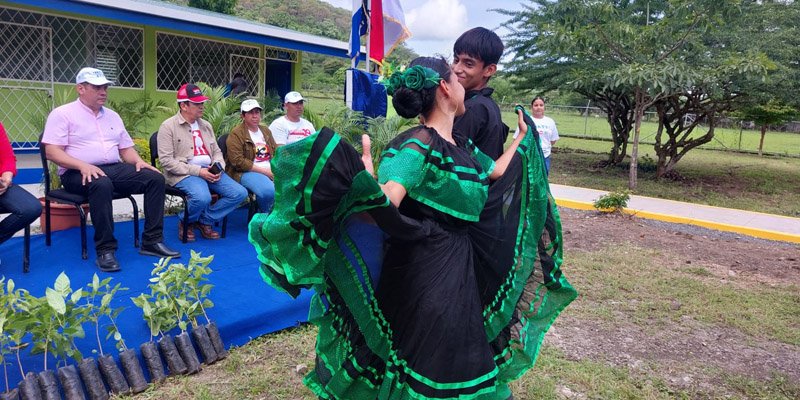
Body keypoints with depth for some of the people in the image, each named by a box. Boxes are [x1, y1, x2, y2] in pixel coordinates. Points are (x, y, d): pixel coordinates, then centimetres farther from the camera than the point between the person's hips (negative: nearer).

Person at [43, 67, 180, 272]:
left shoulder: (112, 116, 20)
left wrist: (139, 161, -2)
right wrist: (82, 165, -25)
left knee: (155, 178, -16)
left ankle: (152, 241, -16)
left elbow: (126, 148, 21)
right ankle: (105, 250, -32)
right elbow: (52, 151, -9)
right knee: (101, 184, -40)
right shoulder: (62, 114, 1)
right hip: (78, 173, -6)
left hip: (115, 169, 6)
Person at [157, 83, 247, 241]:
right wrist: (197, 171, -18)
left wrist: (218, 167, -4)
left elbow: (217, 152, 20)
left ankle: (205, 221, 3)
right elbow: (166, 161, -11)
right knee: (202, 198, -36)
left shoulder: (206, 125, 18)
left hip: (209, 171, 7)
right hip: (184, 174, -6)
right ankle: (186, 223, 0)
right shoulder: (168, 126, -4)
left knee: (240, 193, -12)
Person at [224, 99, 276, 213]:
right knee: (268, 191, -35)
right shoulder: (236, 134, -2)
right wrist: (263, 171, -14)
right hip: (246, 172, -6)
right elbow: (238, 161, -12)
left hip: (270, 170, 6)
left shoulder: (266, 131, 21)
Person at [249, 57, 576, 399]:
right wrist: (368, 179, -54)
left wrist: (523, 136, 29)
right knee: (425, 368, 6)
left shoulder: (461, 145, 6)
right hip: (423, 270, -8)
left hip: (460, 265, 8)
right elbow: (386, 203, -34)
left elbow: (497, 172, 24)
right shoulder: (418, 145, -20)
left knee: (457, 364, 21)